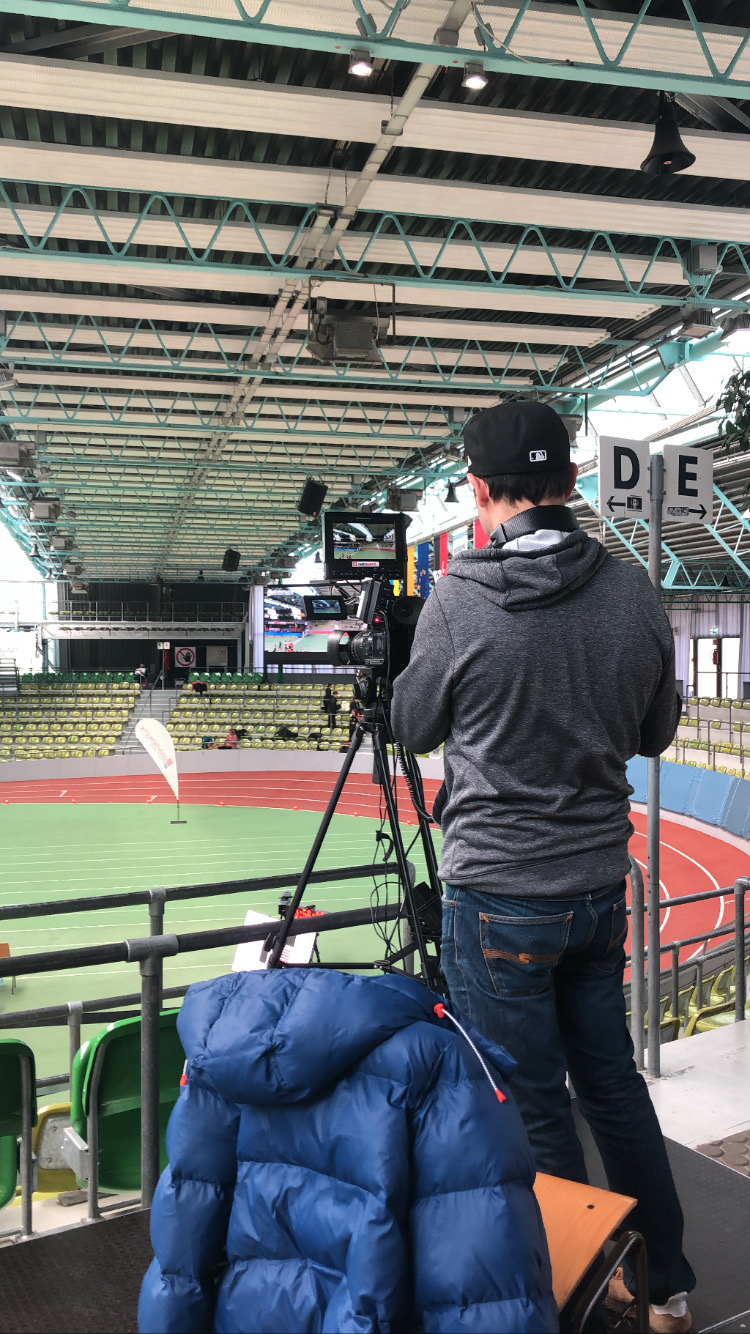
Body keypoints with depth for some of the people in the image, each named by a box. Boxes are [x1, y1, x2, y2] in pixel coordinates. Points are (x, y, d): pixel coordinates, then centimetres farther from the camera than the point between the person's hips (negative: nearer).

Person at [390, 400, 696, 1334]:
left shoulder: (459, 603, -17)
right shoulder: (634, 594, -4)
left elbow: (414, 727, 0)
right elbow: (654, 734, 9)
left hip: (499, 897, -5)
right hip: (600, 883, 6)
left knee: (535, 1111, 8)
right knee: (612, 1084, 20)